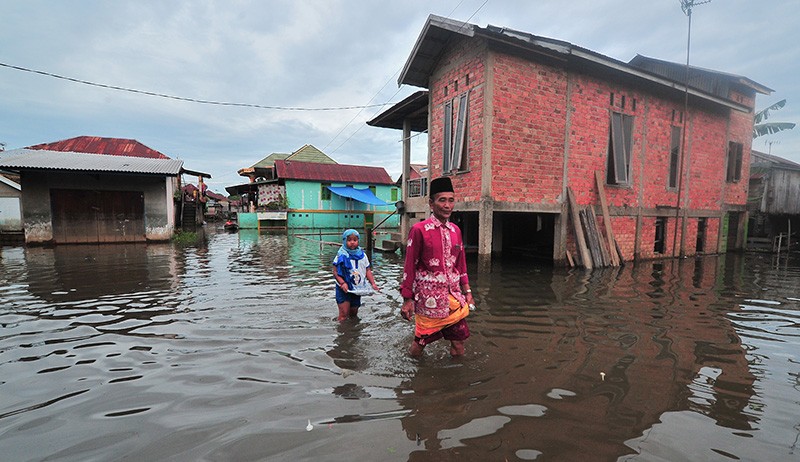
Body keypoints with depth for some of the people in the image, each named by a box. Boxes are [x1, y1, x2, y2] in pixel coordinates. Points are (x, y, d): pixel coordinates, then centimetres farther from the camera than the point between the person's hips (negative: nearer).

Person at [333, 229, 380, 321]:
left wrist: (373, 283, -3)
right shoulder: (341, 255, -11)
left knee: (354, 314, 16)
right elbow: (335, 272, -11)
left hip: (357, 289, 4)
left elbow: (368, 270, 7)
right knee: (343, 315, -9)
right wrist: (343, 283, -23)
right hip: (344, 289, -4)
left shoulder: (362, 255, 2)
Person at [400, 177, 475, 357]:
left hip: (454, 298, 6)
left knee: (459, 343, 12)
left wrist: (467, 292, 13)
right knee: (420, 342, 7)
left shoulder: (456, 230, 8)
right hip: (429, 299, -5)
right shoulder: (419, 230, -10)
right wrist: (407, 300, -8)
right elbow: (410, 267, -8)